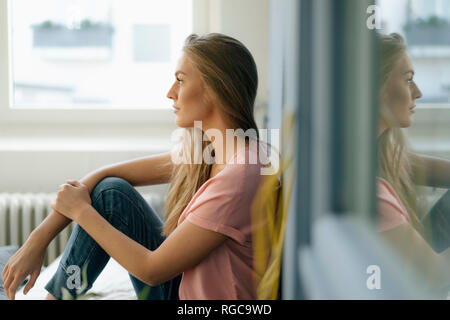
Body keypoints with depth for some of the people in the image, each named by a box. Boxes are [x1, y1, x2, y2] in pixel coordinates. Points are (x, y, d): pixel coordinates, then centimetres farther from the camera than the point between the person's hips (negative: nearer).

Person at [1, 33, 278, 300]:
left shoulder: (238, 179, -27)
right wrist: (38, 240, -2)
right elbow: (107, 176, 5)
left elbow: (152, 269, -21)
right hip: (183, 289, 8)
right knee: (111, 190, 0)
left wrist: (82, 211, -8)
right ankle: (56, 296, 8)